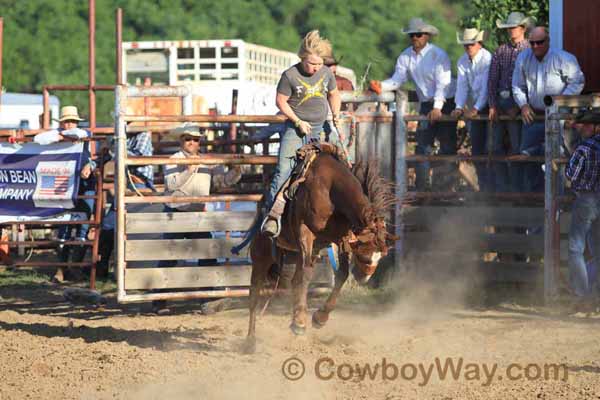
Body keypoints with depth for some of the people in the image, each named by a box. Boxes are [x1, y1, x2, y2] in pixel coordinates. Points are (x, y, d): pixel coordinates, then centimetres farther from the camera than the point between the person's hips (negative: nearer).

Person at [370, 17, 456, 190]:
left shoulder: (438, 55, -14)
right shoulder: (406, 56, 2)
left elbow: (442, 83, -21)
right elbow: (397, 80, -2)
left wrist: (437, 107, -32)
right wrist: (381, 86, -22)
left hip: (445, 103, -5)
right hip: (426, 105, 5)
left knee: (447, 146, -3)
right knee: (423, 145, 2)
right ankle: (421, 187, 5)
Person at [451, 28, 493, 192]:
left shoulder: (487, 59, -15)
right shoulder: (462, 62, 5)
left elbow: (486, 87, -20)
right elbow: (462, 85, 0)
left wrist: (476, 109, -26)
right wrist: (459, 107, -14)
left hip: (488, 106, -6)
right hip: (474, 110, 6)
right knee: (477, 149, 7)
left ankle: (491, 187, -8)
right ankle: (483, 186, 14)